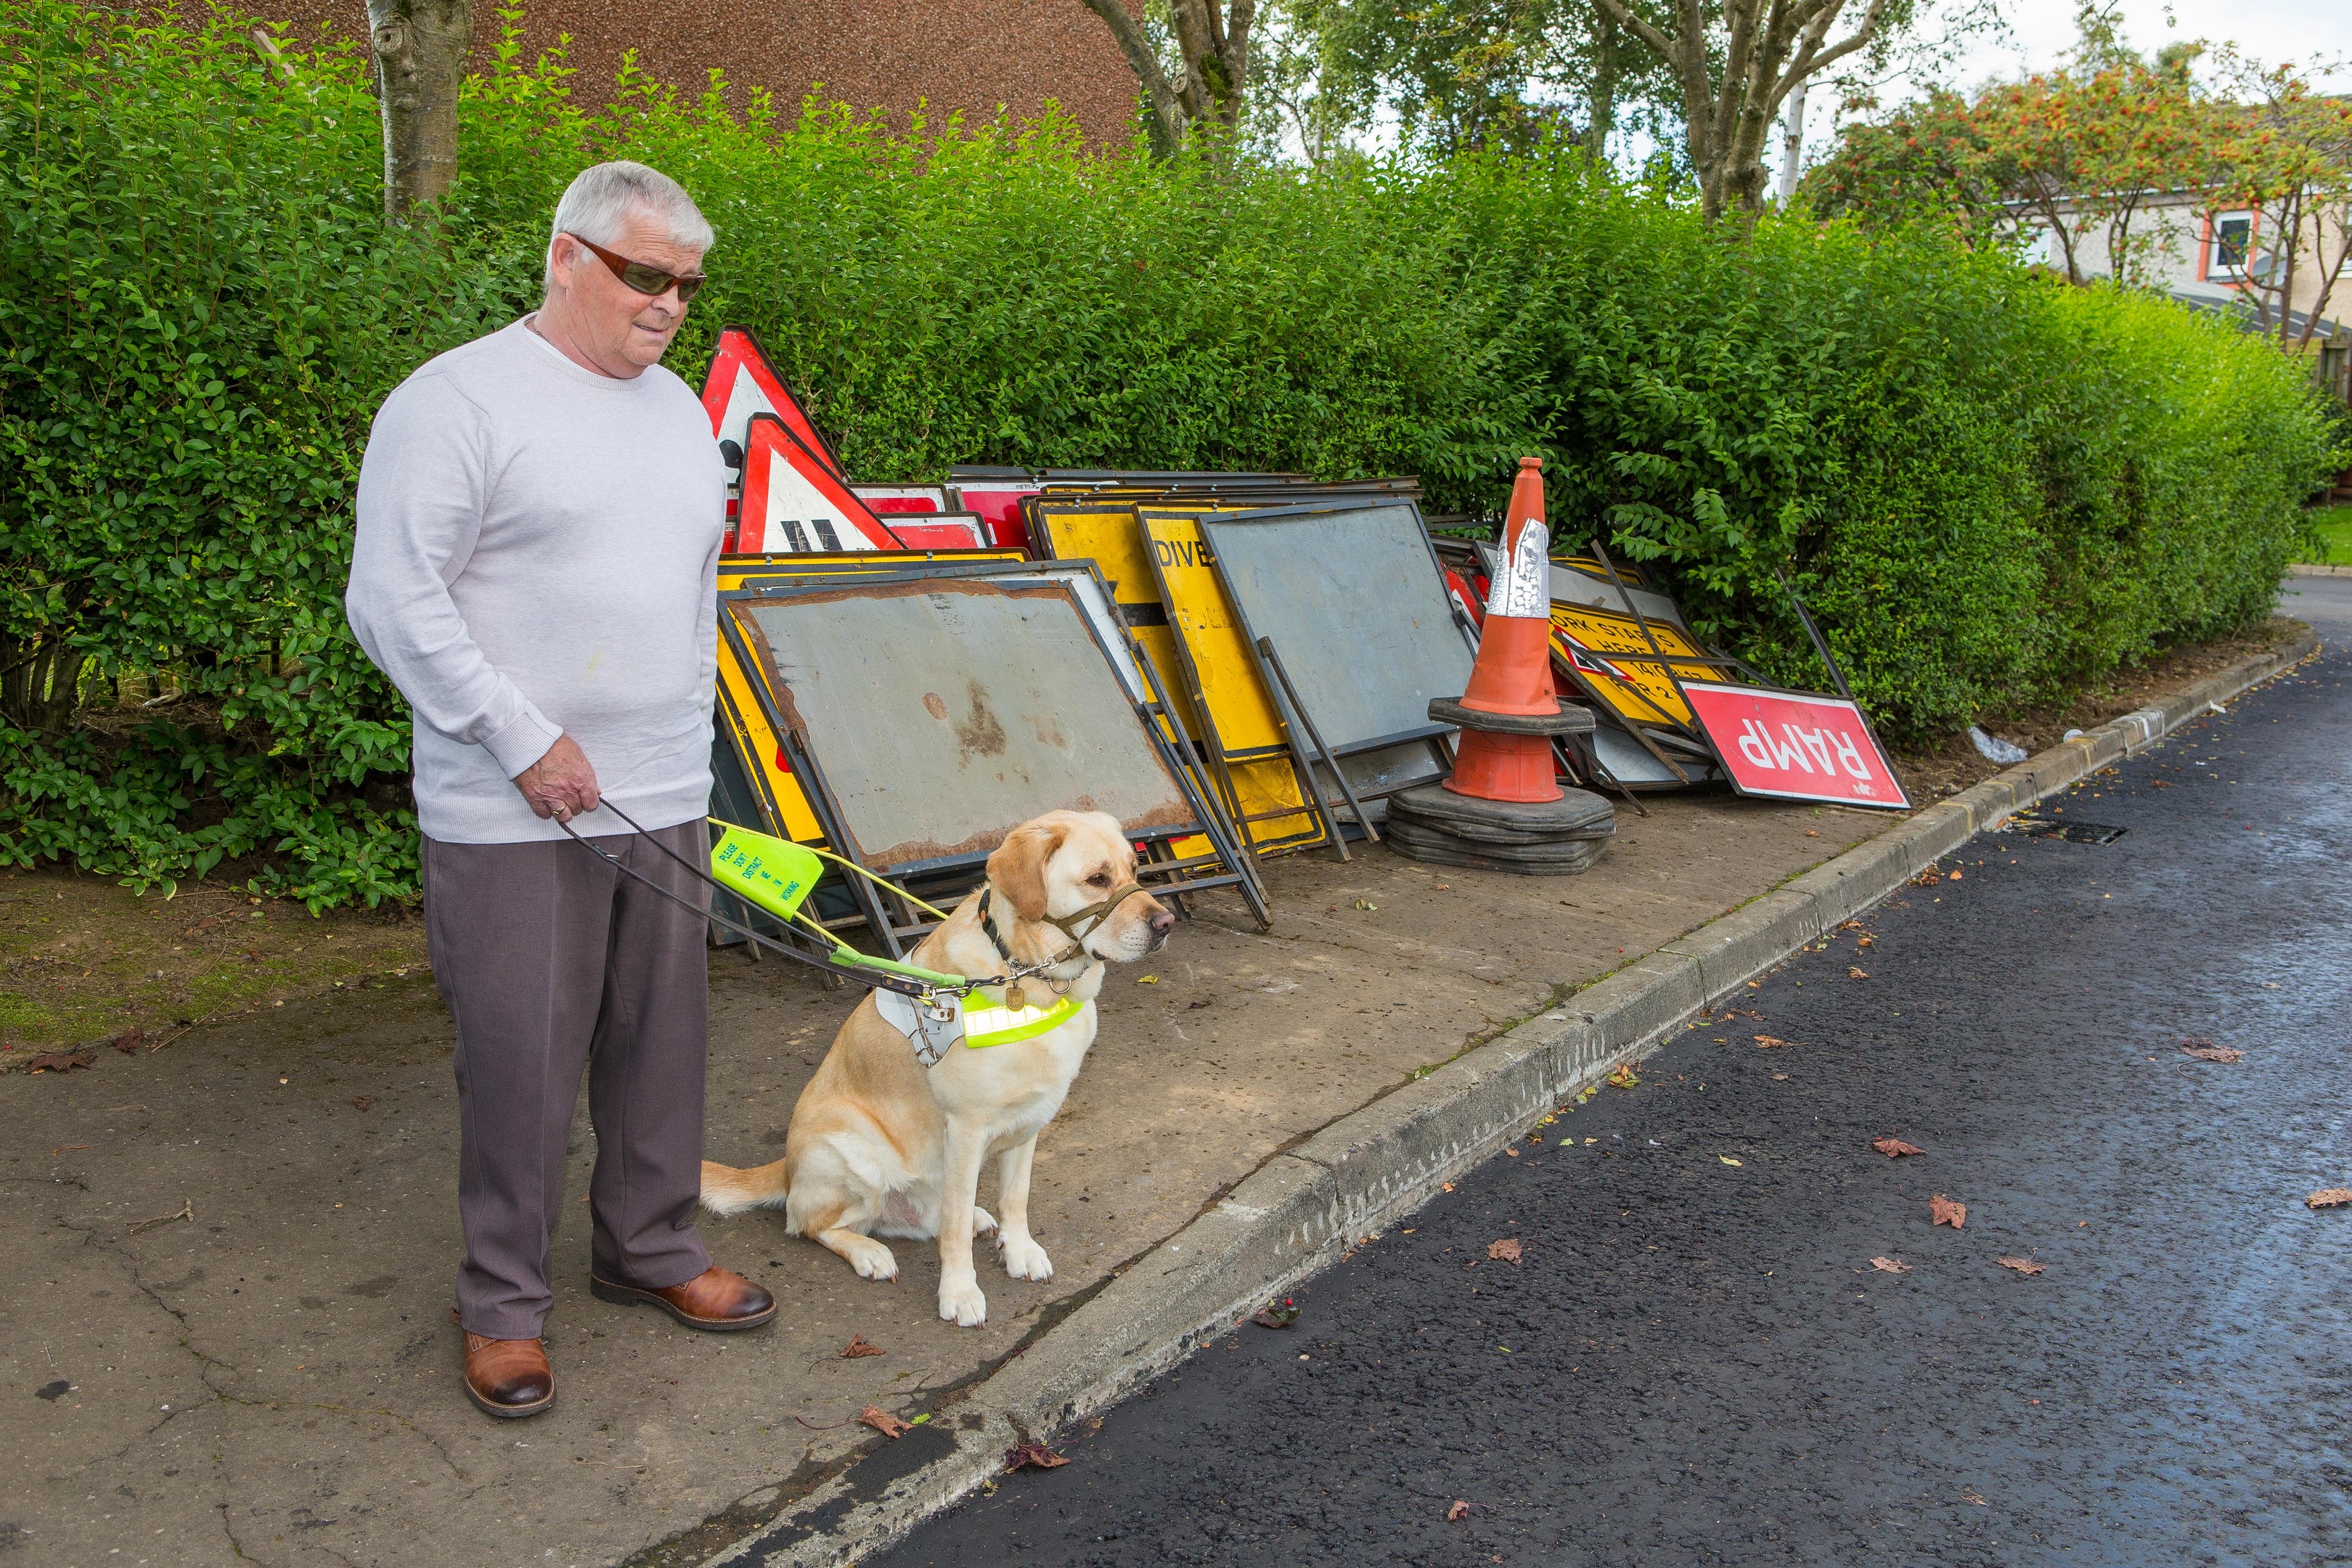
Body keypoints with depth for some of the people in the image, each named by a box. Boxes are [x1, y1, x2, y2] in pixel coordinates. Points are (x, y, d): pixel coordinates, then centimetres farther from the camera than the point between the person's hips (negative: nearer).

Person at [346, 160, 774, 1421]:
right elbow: (393, 600, -13)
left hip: (665, 799, 7)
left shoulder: (681, 410, 15)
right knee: (520, 1062, 1)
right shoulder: (459, 400, -8)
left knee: (663, 1043, 13)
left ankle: (649, 1247, 30)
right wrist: (524, 739, -14)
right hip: (513, 815, -6)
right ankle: (504, 1301, 18)